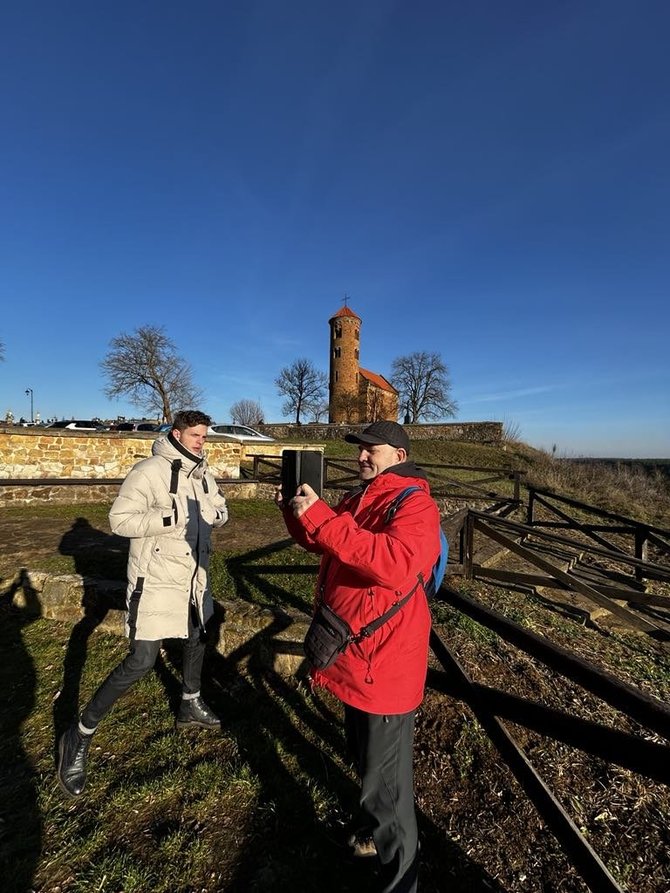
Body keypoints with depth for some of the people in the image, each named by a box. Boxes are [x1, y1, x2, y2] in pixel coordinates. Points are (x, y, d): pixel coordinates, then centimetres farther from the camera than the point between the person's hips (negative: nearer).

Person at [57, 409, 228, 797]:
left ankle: (190, 705, 49)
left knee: (197, 637, 24)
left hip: (194, 575, 8)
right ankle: (80, 735, 19)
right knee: (141, 661, -6)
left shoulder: (202, 473, 4)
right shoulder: (150, 471, -19)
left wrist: (214, 514, -12)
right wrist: (171, 518, -31)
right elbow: (120, 519, -21)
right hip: (157, 580, -8)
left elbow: (220, 509, 11)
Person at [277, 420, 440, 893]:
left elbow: (396, 564, -38)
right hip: (352, 651, 9)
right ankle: (373, 828, 57)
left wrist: (320, 515, -38)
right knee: (363, 754, 30)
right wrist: (296, 511, -3)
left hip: (385, 659, -9)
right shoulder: (359, 497, 8)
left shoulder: (414, 503, -20)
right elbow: (320, 541, 17)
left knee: (386, 773, 10)